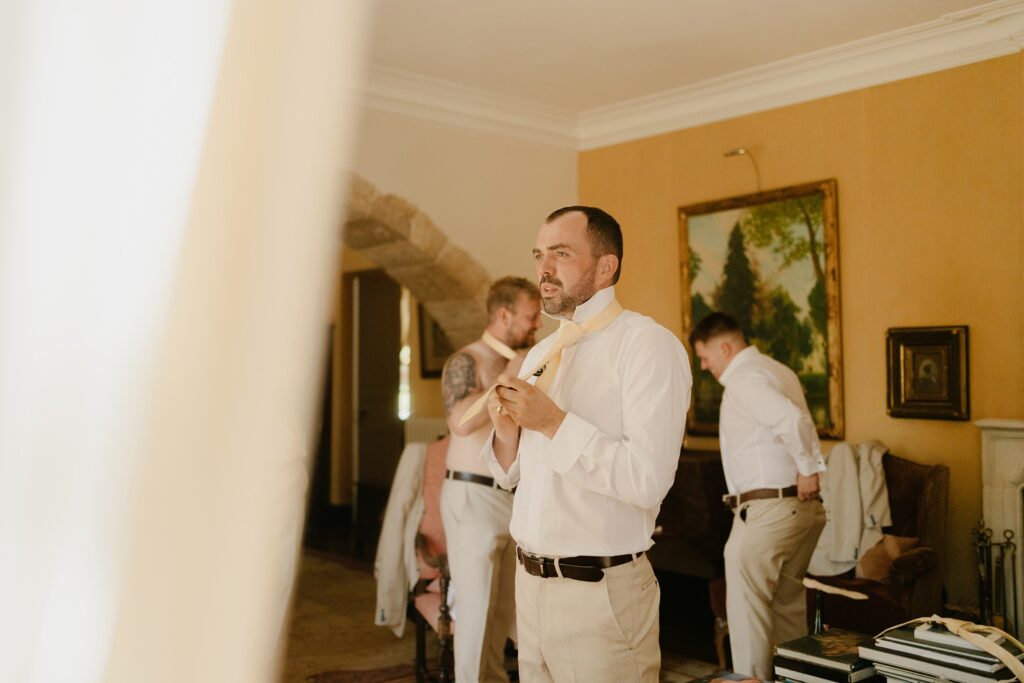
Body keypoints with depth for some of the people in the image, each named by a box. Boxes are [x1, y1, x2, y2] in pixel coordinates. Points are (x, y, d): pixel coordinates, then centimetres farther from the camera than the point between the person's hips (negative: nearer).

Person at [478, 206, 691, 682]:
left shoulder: (649, 345, -13)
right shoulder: (540, 354, 10)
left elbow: (648, 479, -23)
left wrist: (554, 423, -21)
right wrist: (506, 434, -6)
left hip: (601, 595, -7)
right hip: (530, 584, 7)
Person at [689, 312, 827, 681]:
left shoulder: (743, 379, -14)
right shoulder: (778, 370, 16)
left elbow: (793, 420, -29)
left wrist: (808, 470, -17)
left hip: (766, 509, -10)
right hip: (801, 507, 10)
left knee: (748, 613, -1)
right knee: (788, 607, 18)